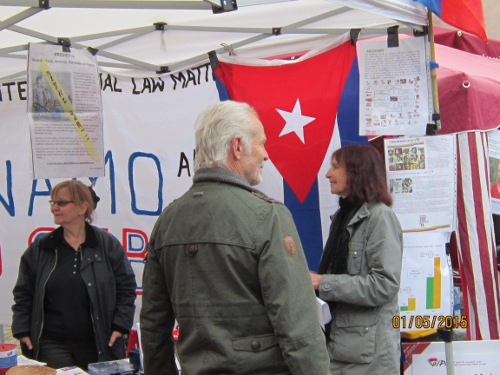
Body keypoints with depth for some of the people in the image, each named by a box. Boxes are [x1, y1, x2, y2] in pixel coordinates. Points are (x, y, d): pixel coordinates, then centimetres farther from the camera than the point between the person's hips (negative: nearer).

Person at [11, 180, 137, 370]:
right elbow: (23, 294, 9)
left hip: (98, 345, -1)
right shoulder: (39, 248, 5)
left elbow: (126, 288, 4)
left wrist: (120, 326, -4)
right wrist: (22, 331, 1)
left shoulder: (108, 244, 1)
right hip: (52, 346, 1)